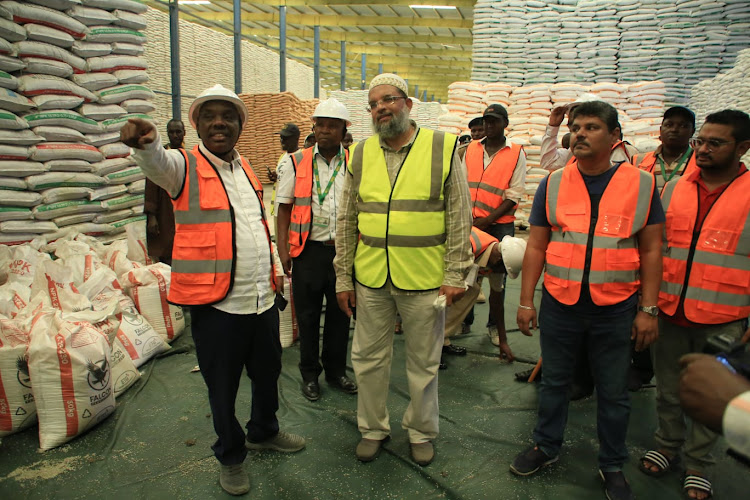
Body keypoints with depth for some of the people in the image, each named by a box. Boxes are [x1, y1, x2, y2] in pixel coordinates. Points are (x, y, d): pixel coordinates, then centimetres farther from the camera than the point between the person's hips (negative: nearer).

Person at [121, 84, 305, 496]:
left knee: (268, 373, 21)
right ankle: (230, 457, 34)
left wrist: (276, 275, 19)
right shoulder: (184, 167, -5)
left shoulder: (245, 168, 12)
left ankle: (264, 432, 47)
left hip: (263, 298, 6)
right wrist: (146, 141, -52)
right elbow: (156, 162, -29)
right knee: (222, 386, 10)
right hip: (217, 303, -6)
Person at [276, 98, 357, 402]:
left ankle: (336, 370, 30)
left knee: (340, 314, 12)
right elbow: (284, 208, 3)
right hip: (309, 251, -1)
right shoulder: (297, 163, 2)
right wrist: (282, 249, -5)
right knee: (307, 315, 8)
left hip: (344, 250, 2)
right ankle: (309, 374, 25)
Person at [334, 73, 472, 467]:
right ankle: (373, 427, 35)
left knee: (424, 362, 12)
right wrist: (343, 278, 6)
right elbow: (346, 221, 8)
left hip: (423, 279, -2)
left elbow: (459, 218, -3)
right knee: (368, 358, 13)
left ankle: (421, 431, 34)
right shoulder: (362, 153, 6)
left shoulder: (442, 148, -3)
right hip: (370, 279, 3)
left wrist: (455, 276, -6)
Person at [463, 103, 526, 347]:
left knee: (497, 275, 4)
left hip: (500, 224, -3)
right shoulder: (471, 148, 10)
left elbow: (514, 196, -5)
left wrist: (488, 220, -12)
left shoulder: (516, 153, 0)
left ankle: (496, 324, 17)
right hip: (470, 222, 3)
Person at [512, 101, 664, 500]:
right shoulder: (553, 184, 1)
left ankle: (612, 466, 33)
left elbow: (651, 250, 1)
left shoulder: (642, 184, -2)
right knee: (553, 381, 16)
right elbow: (536, 246, 2)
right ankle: (547, 447, 37)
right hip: (559, 304, 1)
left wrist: (648, 309, -3)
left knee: (613, 392, 13)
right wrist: (525, 302, 0)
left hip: (615, 308, -1)